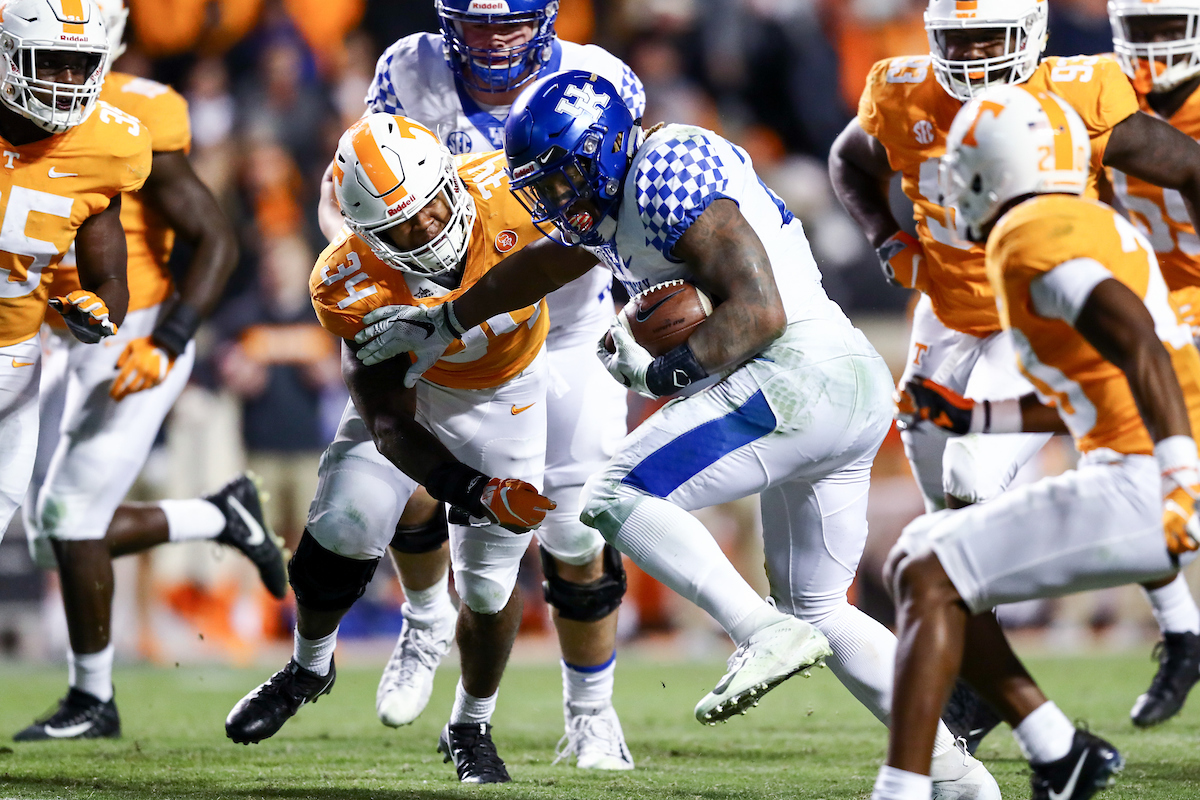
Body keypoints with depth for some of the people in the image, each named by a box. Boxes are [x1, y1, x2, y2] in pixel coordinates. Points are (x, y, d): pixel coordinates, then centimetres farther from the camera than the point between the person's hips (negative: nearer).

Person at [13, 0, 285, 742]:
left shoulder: (138, 122, -17)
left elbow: (218, 240, -16)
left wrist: (168, 342, -23)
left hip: (135, 341, -7)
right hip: (64, 346, 7)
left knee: (72, 515, -10)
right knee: (56, 532, 6)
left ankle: (93, 700, 6)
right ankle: (224, 516, 28)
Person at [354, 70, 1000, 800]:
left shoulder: (669, 173, -10)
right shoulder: (620, 196, 21)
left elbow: (759, 310, -17)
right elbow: (545, 266, 41)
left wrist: (662, 374, -12)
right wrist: (444, 323, 50)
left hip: (800, 374, -10)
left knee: (617, 498, -11)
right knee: (816, 608, 18)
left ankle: (764, 631, -25)